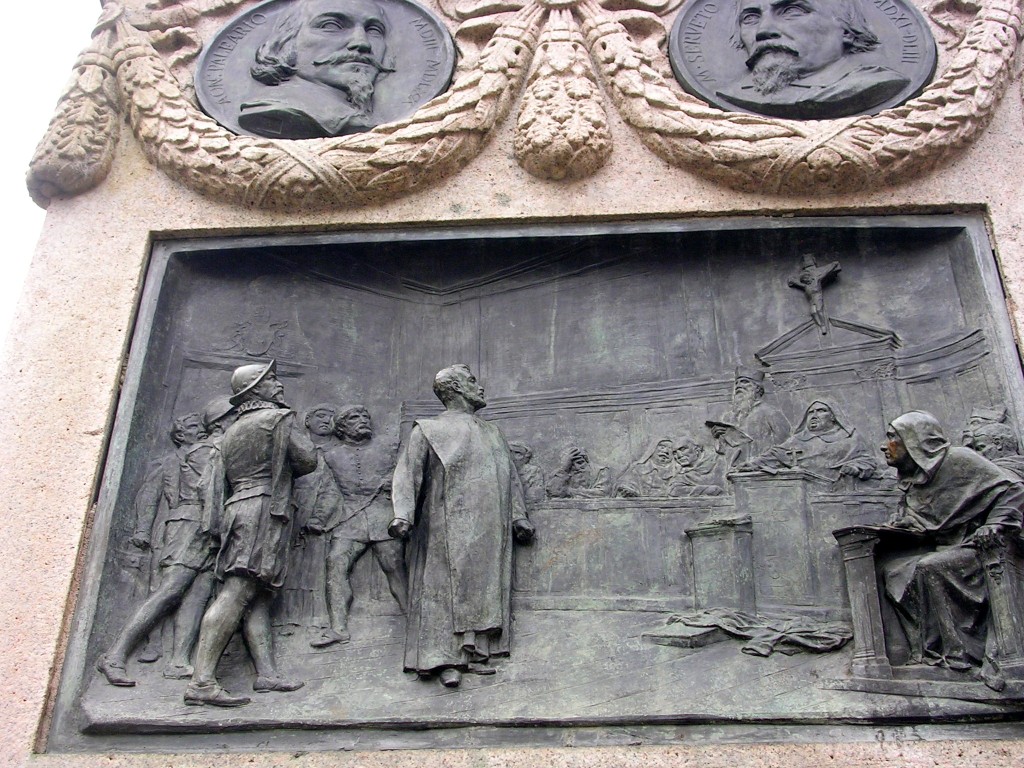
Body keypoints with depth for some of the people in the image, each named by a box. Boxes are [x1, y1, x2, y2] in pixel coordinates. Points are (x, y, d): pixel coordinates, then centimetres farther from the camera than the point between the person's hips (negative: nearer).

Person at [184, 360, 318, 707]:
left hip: (237, 508, 9)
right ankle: (201, 682, -23)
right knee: (236, 594, -16)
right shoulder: (277, 418, 2)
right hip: (264, 509, -9)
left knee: (257, 598, 4)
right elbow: (308, 460, 2)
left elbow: (213, 483, 19)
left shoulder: (232, 432, 23)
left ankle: (267, 674, -2)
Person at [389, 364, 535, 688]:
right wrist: (402, 515, -19)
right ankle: (445, 660, -10)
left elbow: (510, 477, 21)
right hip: (448, 525, -5)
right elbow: (409, 473, -5)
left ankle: (474, 654, 6)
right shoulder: (429, 431, 5)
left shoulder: (492, 434, 22)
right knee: (446, 586, -9)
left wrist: (518, 516, 11)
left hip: (488, 533, 6)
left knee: (485, 586, 2)